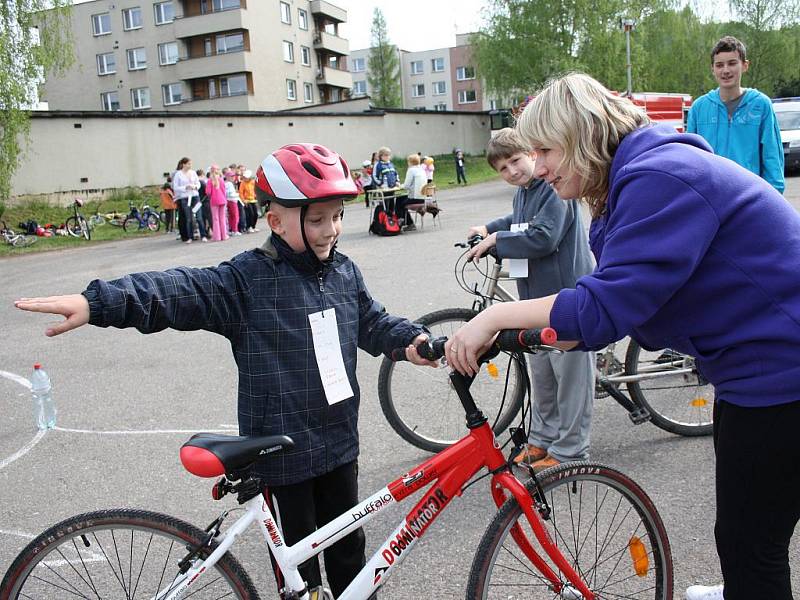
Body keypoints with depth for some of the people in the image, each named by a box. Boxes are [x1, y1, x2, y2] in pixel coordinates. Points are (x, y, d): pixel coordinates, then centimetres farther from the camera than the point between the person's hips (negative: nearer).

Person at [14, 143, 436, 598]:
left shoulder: (345, 272, 2)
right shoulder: (248, 280, -17)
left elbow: (374, 323, 13)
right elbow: (180, 291, -27)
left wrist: (411, 339, -6)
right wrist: (97, 302, -38)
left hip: (339, 442, 5)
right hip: (282, 453, -5)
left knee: (347, 545, 23)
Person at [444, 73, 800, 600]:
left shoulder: (660, 178, -25)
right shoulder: (642, 173, 8)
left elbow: (607, 305, -33)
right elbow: (619, 298, 5)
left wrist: (498, 316, -25)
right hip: (754, 355, 11)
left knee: (749, 542, 2)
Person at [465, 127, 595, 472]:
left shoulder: (555, 188, -15)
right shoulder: (522, 193, 13)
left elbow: (543, 237, -25)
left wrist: (496, 240, -15)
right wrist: (488, 228, 22)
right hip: (535, 296, 9)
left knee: (571, 376, 1)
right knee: (541, 375, 18)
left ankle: (569, 451, 12)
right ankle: (542, 440, 32)